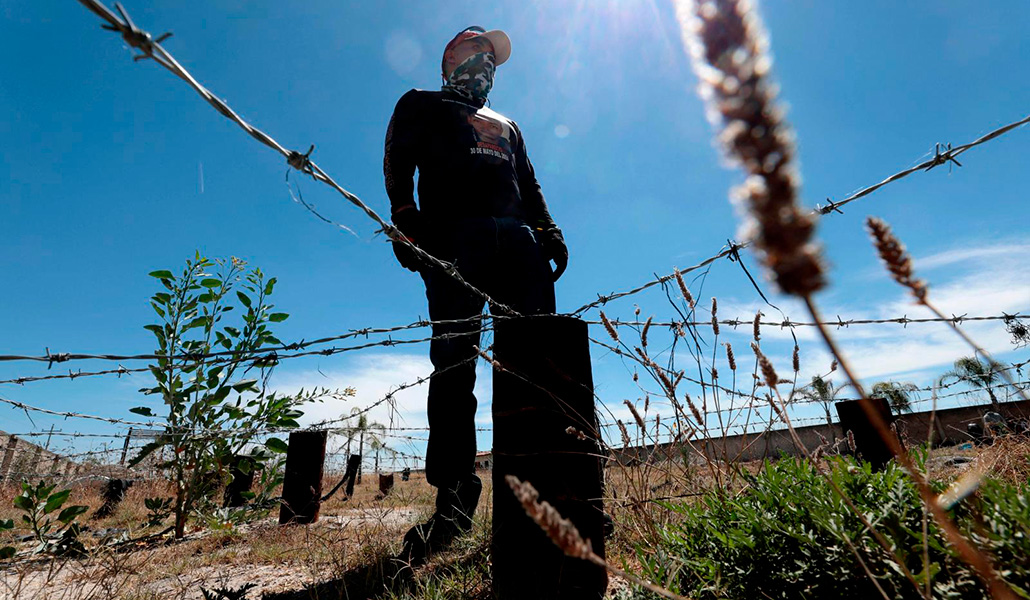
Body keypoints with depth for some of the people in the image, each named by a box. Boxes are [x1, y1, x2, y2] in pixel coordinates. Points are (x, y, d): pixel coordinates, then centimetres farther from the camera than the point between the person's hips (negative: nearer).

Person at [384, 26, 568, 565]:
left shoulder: (506, 126, 40)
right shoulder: (422, 105, 28)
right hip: (454, 234, -4)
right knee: (454, 359, -15)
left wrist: (549, 231, 9)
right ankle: (453, 499, -14)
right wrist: (405, 217, -10)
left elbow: (530, 185, 29)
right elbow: (398, 162, 10)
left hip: (518, 238, 4)